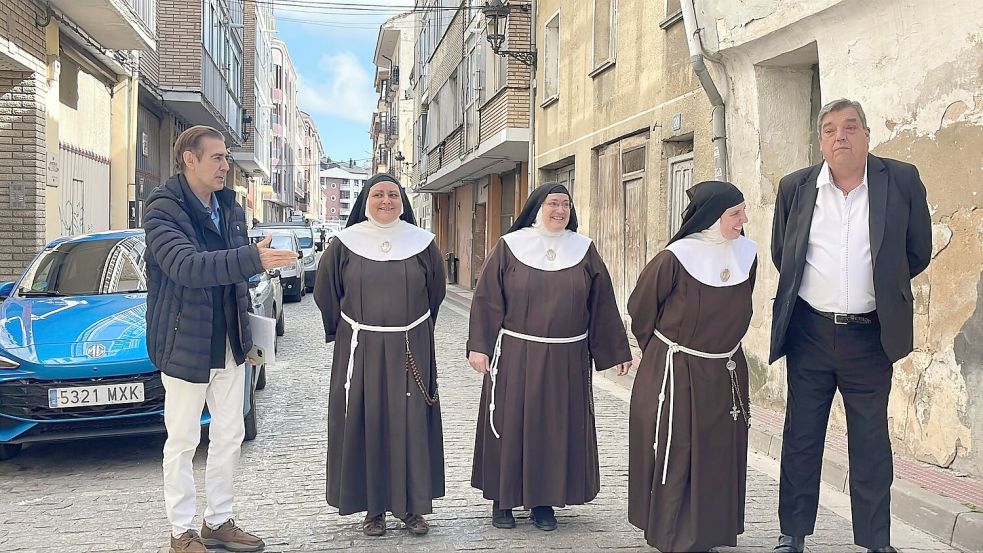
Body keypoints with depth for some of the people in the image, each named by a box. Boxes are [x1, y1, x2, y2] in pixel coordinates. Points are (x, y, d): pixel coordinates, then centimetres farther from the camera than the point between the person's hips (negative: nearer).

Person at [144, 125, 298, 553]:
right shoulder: (163, 209, -14)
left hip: (229, 344, 7)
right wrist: (253, 258, -42)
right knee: (183, 441, 4)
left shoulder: (230, 208, 9)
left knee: (229, 436, 13)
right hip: (186, 344, -7)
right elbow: (186, 266, -32)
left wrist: (246, 334, 15)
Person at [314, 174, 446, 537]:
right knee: (364, 425, 3)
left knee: (411, 425, 2)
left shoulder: (422, 242, 1)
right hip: (360, 350, 0)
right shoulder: (345, 244, 0)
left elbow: (436, 291, 13)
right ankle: (373, 508, 14)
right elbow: (326, 292, 10)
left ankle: (412, 506, 14)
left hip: (410, 350, 0)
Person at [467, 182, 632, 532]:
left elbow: (602, 304, 7)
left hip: (567, 359, 2)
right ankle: (503, 499, 18)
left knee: (557, 428, 6)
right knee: (510, 425, 5)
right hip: (515, 356, -2)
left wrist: (617, 351, 8)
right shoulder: (510, 246, -1)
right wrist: (479, 347, -10)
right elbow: (487, 299, -3)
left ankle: (544, 500, 20)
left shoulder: (584, 250, 4)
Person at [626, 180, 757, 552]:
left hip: (726, 373, 5)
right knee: (676, 457, 2)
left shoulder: (747, 255, -3)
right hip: (677, 374, -5)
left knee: (721, 457, 12)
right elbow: (641, 309, -2)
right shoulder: (676, 258, -17)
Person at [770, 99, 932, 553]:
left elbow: (919, 251, 8)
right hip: (809, 332, 1)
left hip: (869, 335, -1)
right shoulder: (795, 187, 1)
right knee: (801, 437, 9)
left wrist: (881, 288, 13)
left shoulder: (901, 180, -3)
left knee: (871, 442, 6)